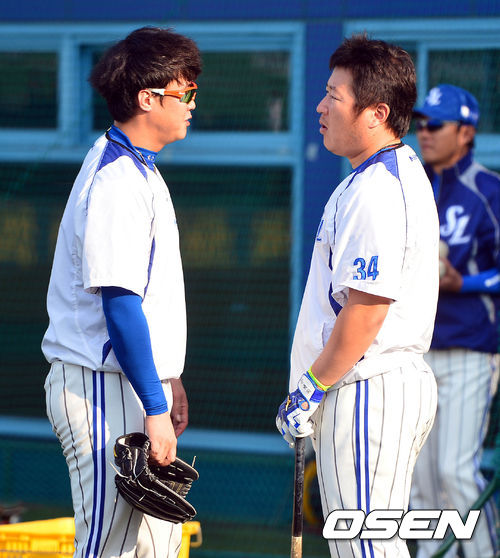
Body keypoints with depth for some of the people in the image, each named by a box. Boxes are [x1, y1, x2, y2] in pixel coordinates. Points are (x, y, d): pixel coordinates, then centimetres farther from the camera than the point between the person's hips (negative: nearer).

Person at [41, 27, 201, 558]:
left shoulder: (137, 170, 16)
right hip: (105, 391, -10)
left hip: (130, 383, 10)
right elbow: (120, 304, -22)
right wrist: (155, 407, -22)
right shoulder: (118, 181, -17)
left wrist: (165, 383, 23)